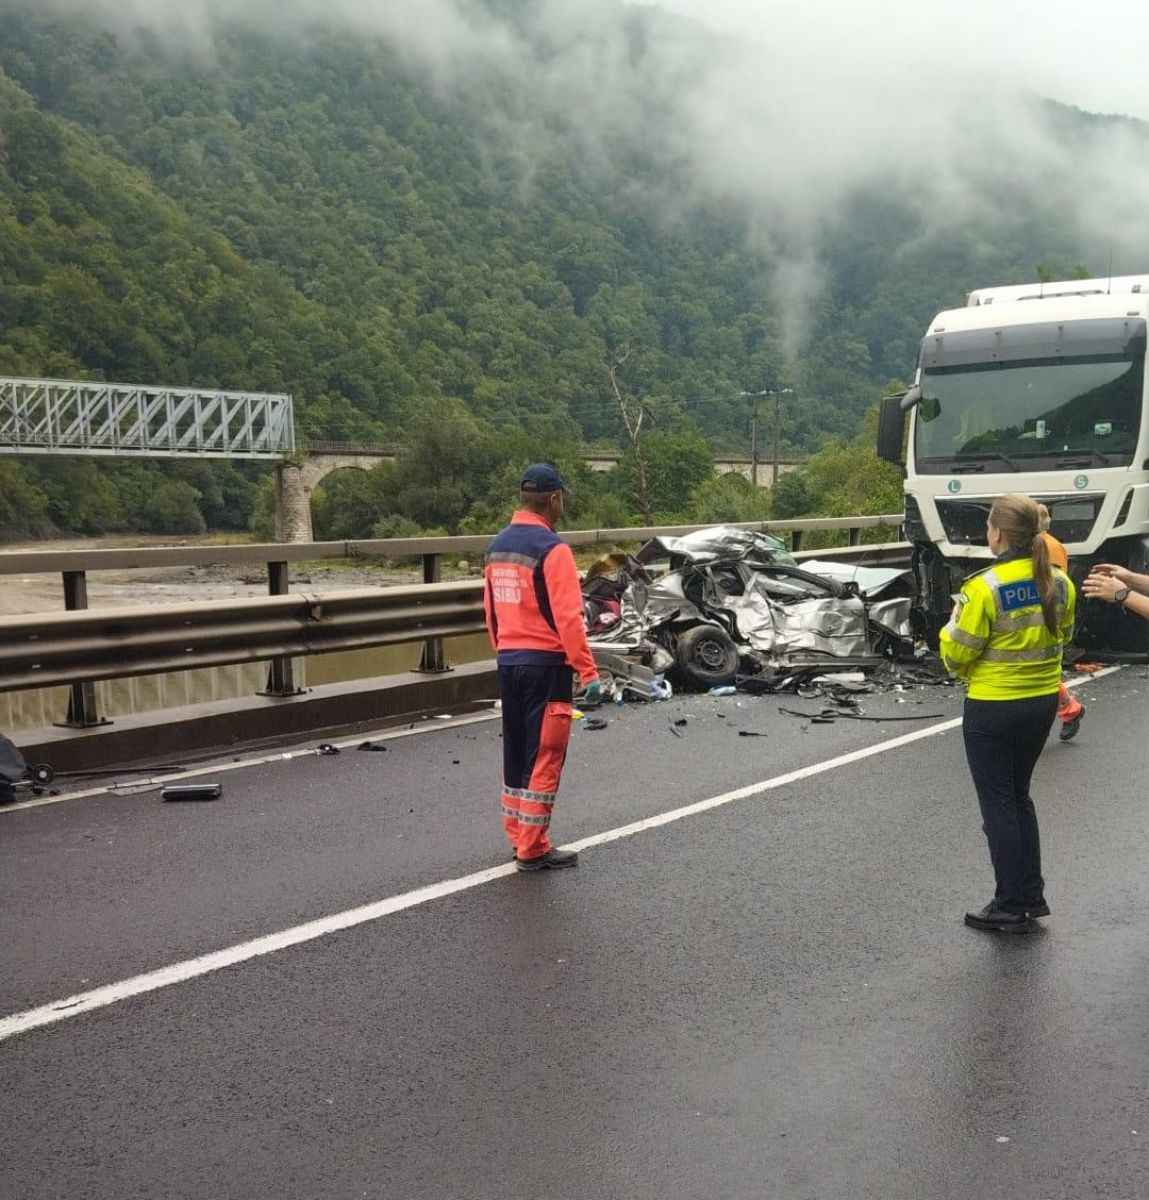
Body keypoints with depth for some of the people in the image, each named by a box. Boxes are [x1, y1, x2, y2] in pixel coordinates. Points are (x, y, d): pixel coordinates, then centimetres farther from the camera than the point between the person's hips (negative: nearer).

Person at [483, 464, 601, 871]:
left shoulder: (498, 545, 9)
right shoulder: (552, 549, -16)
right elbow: (567, 618, -20)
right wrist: (589, 672, -17)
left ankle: (519, 837, 26)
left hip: (509, 662, 8)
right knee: (545, 757, 0)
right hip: (545, 665, -8)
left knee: (516, 752, 16)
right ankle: (533, 849, 4)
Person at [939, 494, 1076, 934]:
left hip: (993, 709, -6)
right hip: (1044, 702, 6)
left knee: (998, 806, 6)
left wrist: (952, 625, 4)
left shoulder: (984, 588, -21)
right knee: (1019, 797, 21)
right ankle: (1032, 896, 25)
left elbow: (957, 656, -14)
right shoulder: (1060, 583, -2)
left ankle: (1012, 907, 13)